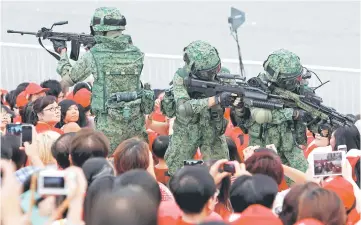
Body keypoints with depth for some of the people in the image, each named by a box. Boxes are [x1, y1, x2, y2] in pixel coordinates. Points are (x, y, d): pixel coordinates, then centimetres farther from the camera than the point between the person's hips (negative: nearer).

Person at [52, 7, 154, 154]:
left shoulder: (94, 54, -8)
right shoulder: (136, 54, 3)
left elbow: (66, 81, 6)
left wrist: (62, 52, 21)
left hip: (109, 128, -4)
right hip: (137, 127, 4)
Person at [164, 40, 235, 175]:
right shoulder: (181, 77, -26)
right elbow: (183, 107, -40)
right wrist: (216, 100, -48)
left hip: (213, 130, 1)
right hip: (186, 131, -1)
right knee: (176, 170, 16)